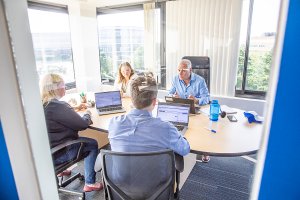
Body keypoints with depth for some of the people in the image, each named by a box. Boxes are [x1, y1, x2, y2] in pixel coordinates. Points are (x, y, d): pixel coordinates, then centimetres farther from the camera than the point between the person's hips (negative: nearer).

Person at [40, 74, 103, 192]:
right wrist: (87, 114, -2)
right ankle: (89, 183, 15)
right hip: (56, 155, -9)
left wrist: (72, 109, 9)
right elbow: (82, 124, -20)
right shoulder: (57, 106, -28)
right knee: (93, 144, 7)